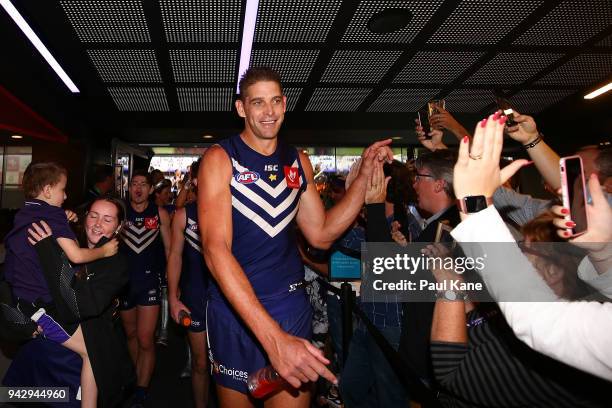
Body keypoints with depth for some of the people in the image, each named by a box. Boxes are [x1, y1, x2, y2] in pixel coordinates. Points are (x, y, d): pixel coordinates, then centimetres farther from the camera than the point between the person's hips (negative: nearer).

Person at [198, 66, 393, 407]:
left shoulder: (299, 161, 3)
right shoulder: (220, 159, -12)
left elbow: (321, 235, 6)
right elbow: (216, 249, -23)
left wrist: (365, 176, -4)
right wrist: (272, 337, -33)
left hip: (292, 306, 3)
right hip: (235, 309, -2)